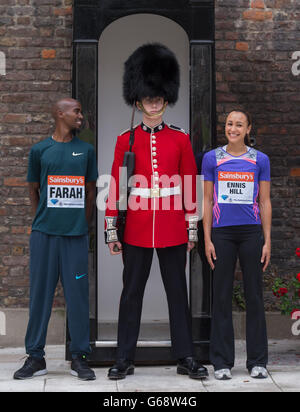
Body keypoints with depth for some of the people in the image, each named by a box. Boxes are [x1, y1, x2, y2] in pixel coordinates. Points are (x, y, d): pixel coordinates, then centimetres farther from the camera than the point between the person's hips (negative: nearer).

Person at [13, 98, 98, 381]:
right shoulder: (40, 150, 6)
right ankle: (35, 357, 12)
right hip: (44, 233, -1)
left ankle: (79, 358, 11)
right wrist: (42, 220, 6)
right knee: (40, 292, 3)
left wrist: (83, 224, 8)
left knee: (78, 293, 2)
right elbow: (33, 190, 13)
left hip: (76, 235, 1)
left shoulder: (86, 150, 10)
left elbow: (91, 190, 14)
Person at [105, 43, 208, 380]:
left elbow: (191, 185, 5)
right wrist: (111, 231, -1)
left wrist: (192, 228, 2)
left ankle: (185, 357, 16)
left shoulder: (180, 139, 3)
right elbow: (115, 186, 2)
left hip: (173, 229, 0)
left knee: (177, 291, 7)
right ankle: (125, 359, 15)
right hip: (136, 229, 0)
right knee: (131, 292, 6)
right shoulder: (126, 140, 2)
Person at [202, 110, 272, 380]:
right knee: (222, 296, 4)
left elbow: (265, 202, 6)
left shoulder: (260, 160, 5)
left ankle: (258, 361, 14)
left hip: (251, 233, 0)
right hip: (222, 233, 0)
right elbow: (207, 200, 5)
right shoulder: (212, 159, 4)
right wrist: (207, 239, -1)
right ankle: (223, 362, 12)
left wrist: (267, 241, 0)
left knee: (254, 295, 4)